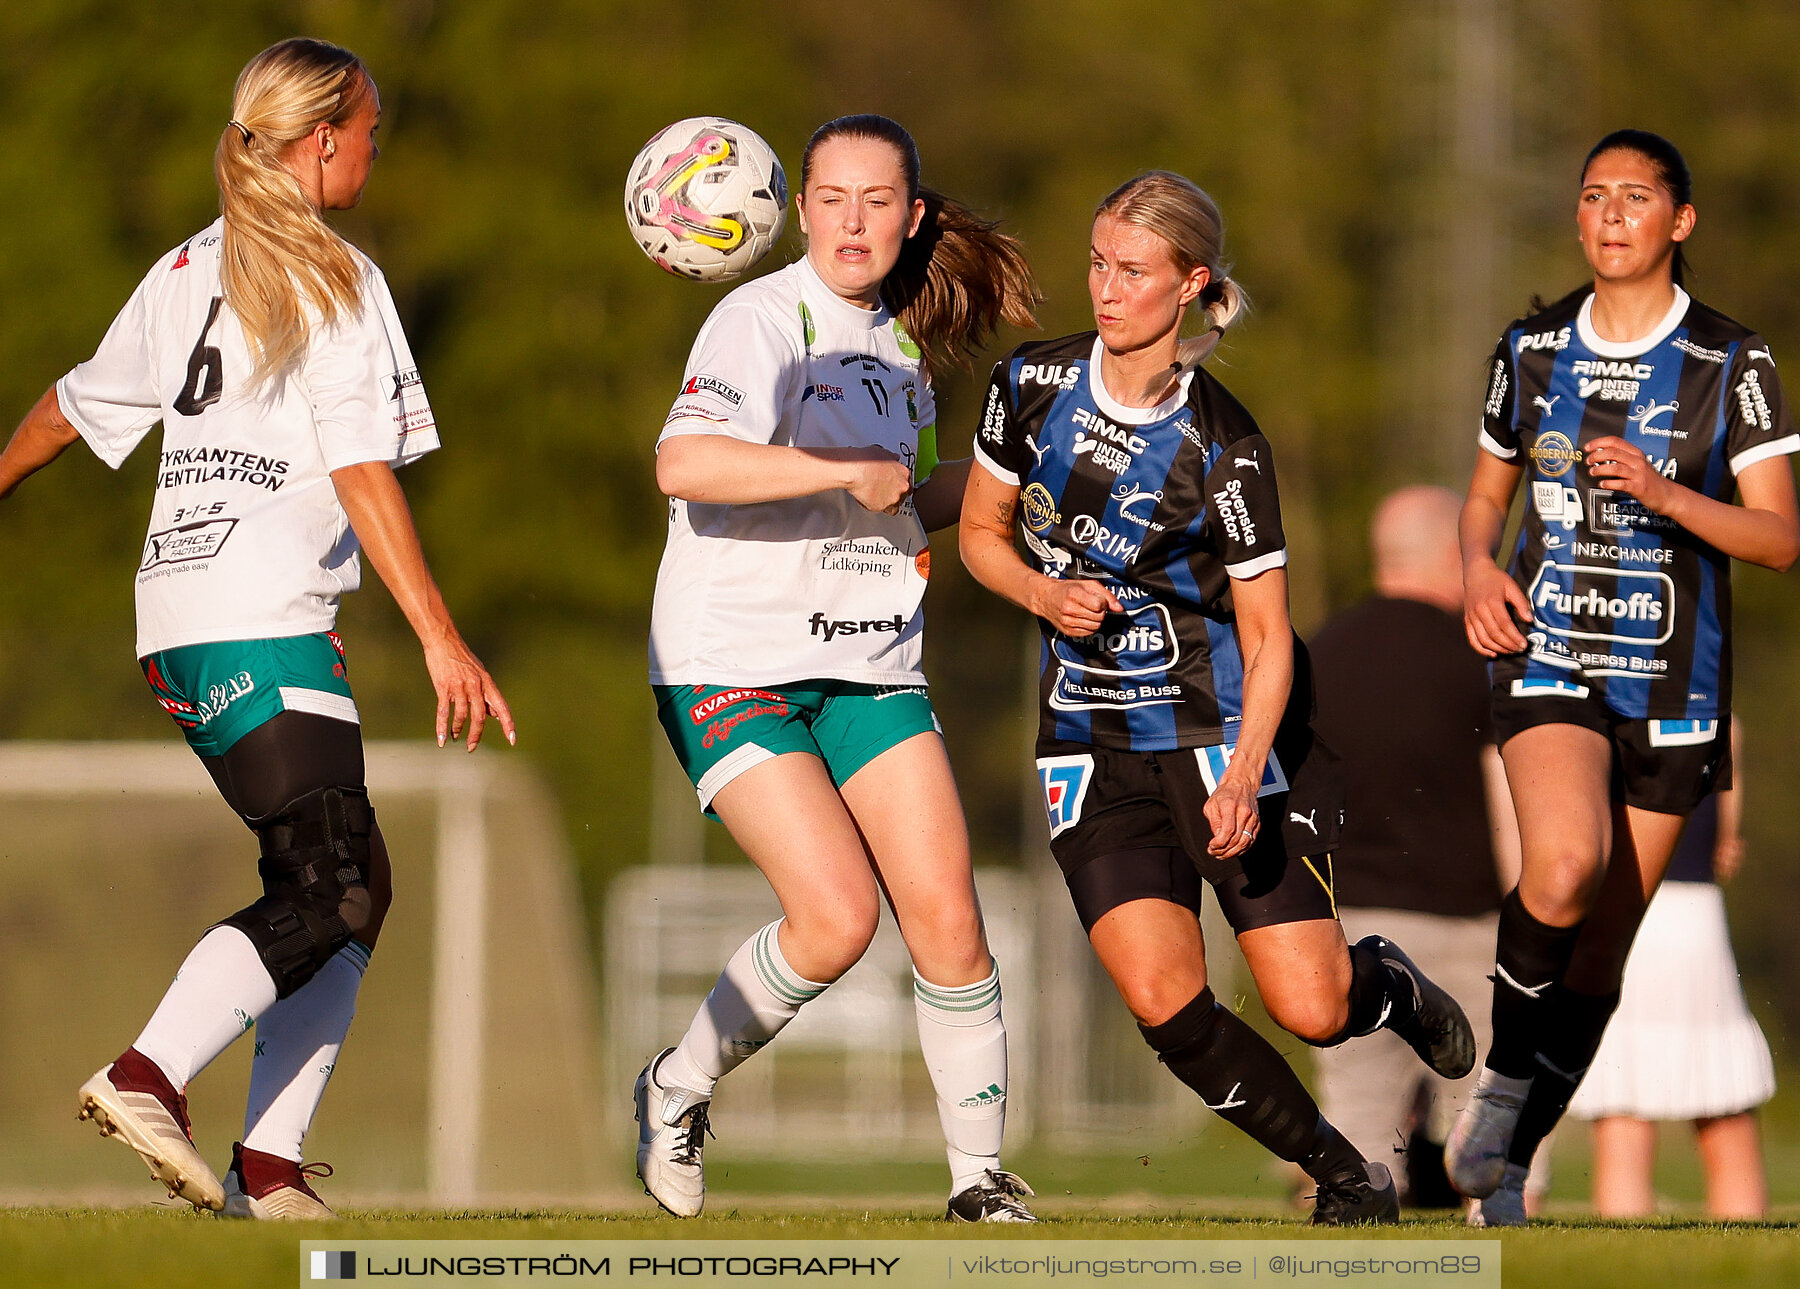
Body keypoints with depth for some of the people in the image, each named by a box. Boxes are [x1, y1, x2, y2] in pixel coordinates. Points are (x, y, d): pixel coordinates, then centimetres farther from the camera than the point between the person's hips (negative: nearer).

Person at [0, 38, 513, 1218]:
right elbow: (362, 475, -14)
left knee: (357, 884, 11)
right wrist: (441, 639, -17)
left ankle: (271, 1164, 3)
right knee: (326, 892, -12)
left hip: (181, 629, 8)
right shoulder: (335, 281, -6)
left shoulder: (188, 270, 16)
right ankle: (150, 1077, -28)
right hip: (265, 625, -8)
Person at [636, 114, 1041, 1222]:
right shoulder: (765, 321, -12)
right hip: (735, 666, -7)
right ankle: (678, 1090, 6)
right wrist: (854, 470, -26)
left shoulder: (895, 343, 13)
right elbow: (685, 465, -30)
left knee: (947, 916, -6)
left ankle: (980, 1178, 6)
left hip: (871, 665, 7)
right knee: (837, 916, -18)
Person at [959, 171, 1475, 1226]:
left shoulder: (1223, 446, -15)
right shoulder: (1033, 384, -3)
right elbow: (982, 532, 11)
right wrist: (1045, 593, -11)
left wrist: (1242, 781, -25)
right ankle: (1346, 1177, 8)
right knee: (1166, 1007, -15)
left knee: (1312, 1010, -8)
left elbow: (1266, 636, -11)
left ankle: (1386, 983, 31)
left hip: (1226, 731, -3)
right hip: (1094, 747, 3)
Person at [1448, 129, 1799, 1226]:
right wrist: (1478, 571, -2)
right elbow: (1487, 495, 20)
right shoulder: (1533, 349, 6)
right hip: (1548, 654, 0)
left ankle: (1508, 1154, 22)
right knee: (1565, 867, -29)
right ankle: (1505, 1079, -6)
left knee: (1604, 943, 6)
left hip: (1673, 677, 0)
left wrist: (1660, 491, -22)